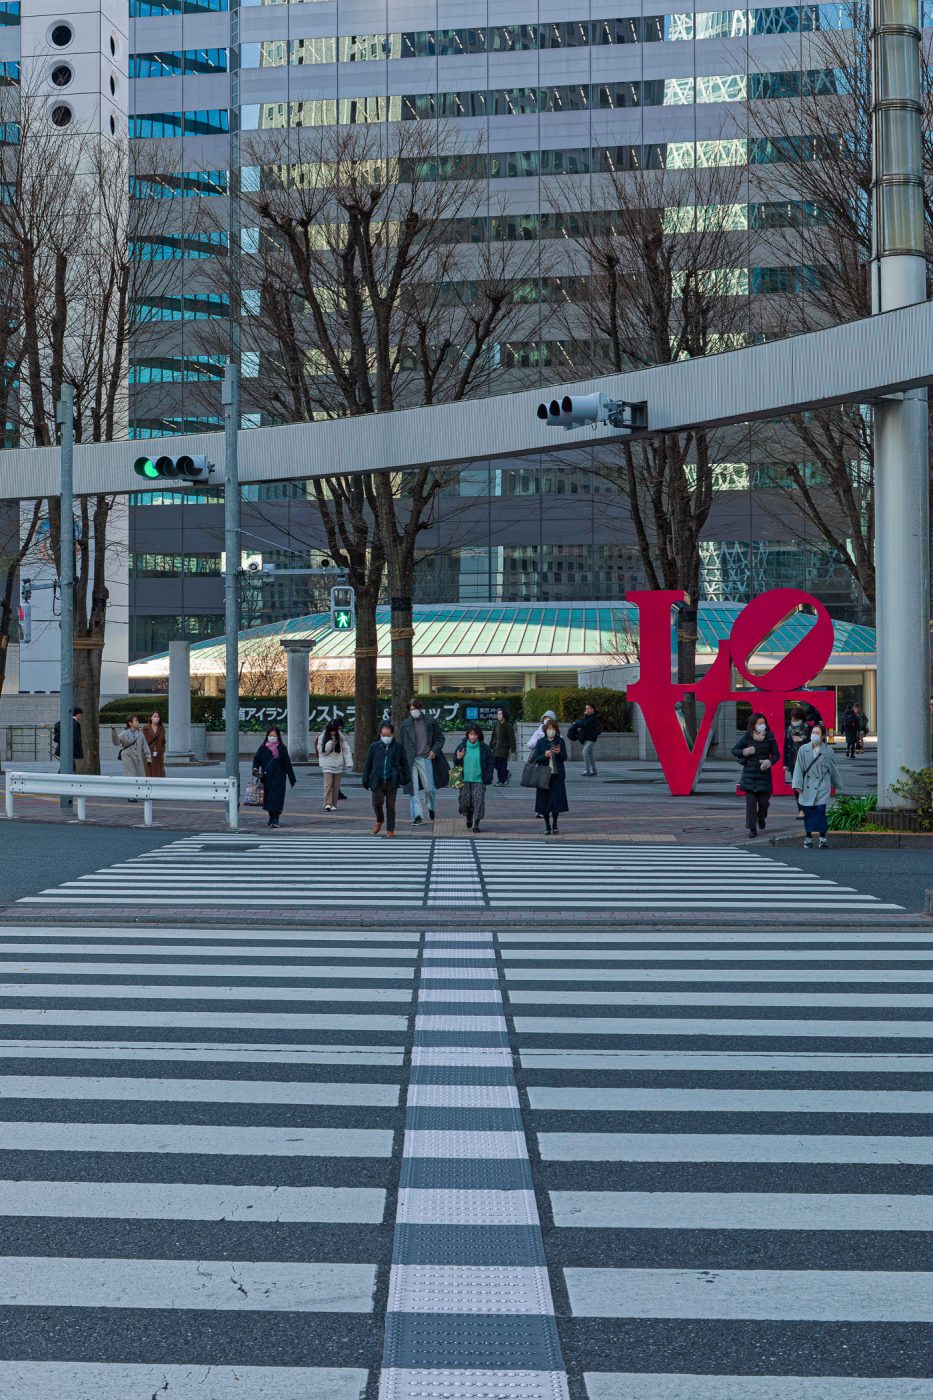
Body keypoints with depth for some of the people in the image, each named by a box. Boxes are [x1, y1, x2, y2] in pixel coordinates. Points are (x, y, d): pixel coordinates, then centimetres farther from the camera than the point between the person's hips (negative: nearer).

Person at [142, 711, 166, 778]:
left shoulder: (161, 729, 10)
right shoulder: (145, 728, 0)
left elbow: (163, 742, 12)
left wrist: (163, 754, 6)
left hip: (159, 756, 3)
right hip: (148, 754, -3)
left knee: (159, 774, 0)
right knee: (149, 774, -6)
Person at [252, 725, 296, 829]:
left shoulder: (282, 749, 1)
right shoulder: (263, 748, 5)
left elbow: (287, 764, 2)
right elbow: (256, 759, 2)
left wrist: (292, 778, 2)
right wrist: (255, 769, -18)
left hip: (278, 777, -2)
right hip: (267, 778, 2)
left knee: (277, 797, -10)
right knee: (268, 797, 8)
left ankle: (275, 819, -11)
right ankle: (271, 817, 23)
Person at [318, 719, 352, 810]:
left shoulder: (341, 737, 1)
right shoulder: (322, 737, -2)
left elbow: (346, 750, 4)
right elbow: (322, 751, -6)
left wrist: (349, 763, -3)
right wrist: (330, 744, -21)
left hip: (338, 764, 2)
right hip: (327, 764, -2)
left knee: (336, 785, 4)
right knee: (328, 784, -14)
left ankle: (334, 804, 11)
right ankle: (327, 804, -18)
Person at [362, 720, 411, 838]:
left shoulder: (398, 747, 1)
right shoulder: (374, 747, 3)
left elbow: (405, 764, 7)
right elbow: (368, 765, 7)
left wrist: (406, 779, 4)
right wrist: (366, 780, 5)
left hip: (392, 782, -1)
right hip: (378, 782, 1)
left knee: (390, 806, 3)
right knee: (377, 803, -4)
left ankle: (390, 831, 13)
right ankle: (379, 820, 27)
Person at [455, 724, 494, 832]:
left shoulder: (484, 748, 0)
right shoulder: (462, 747, 5)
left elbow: (491, 763, 4)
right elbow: (456, 762, 14)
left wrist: (488, 777, -3)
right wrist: (458, 758, -9)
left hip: (479, 780, -2)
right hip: (465, 779, 2)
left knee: (478, 801, -7)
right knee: (465, 801, 3)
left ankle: (476, 824, 0)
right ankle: (468, 818, 31)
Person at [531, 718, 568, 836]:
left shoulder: (560, 741, 5)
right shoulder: (540, 742, 3)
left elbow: (565, 757, 3)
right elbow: (535, 758, 0)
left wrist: (559, 753, -18)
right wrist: (545, 756, -19)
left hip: (557, 775, 0)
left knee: (557, 800, -3)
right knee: (545, 801, 1)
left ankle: (554, 825, 12)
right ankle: (547, 826, 12)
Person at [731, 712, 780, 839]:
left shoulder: (769, 738, 0)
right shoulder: (746, 737, -2)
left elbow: (776, 754, 6)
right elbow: (734, 750, 5)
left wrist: (770, 762, -15)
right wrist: (745, 752, -15)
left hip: (764, 773, 1)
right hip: (749, 773, -1)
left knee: (764, 801, 2)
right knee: (751, 802, -4)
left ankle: (761, 817, 37)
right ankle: (752, 828, 5)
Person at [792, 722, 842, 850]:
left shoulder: (828, 751, 4)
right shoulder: (804, 749, 3)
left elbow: (833, 769, 14)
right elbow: (799, 768, 1)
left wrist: (837, 785, 20)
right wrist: (797, 785, -6)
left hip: (822, 786, -1)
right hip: (807, 786, 1)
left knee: (820, 810, -11)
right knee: (808, 812, 5)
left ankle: (823, 837, -4)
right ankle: (808, 837, 16)